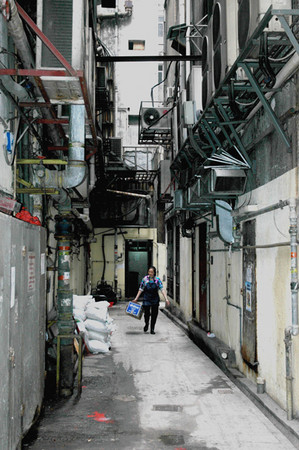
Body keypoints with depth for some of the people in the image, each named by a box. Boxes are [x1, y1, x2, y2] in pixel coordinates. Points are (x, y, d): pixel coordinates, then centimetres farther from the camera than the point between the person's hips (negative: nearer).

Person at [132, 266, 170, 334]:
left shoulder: (157, 280, -5)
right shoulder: (145, 279, -3)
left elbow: (162, 289, -11)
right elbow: (141, 289, 4)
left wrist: (166, 299, -21)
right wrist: (136, 298, 2)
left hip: (155, 300, 0)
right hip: (147, 299, 0)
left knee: (154, 314, 3)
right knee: (146, 313, -3)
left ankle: (152, 329, 17)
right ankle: (146, 324, 29)